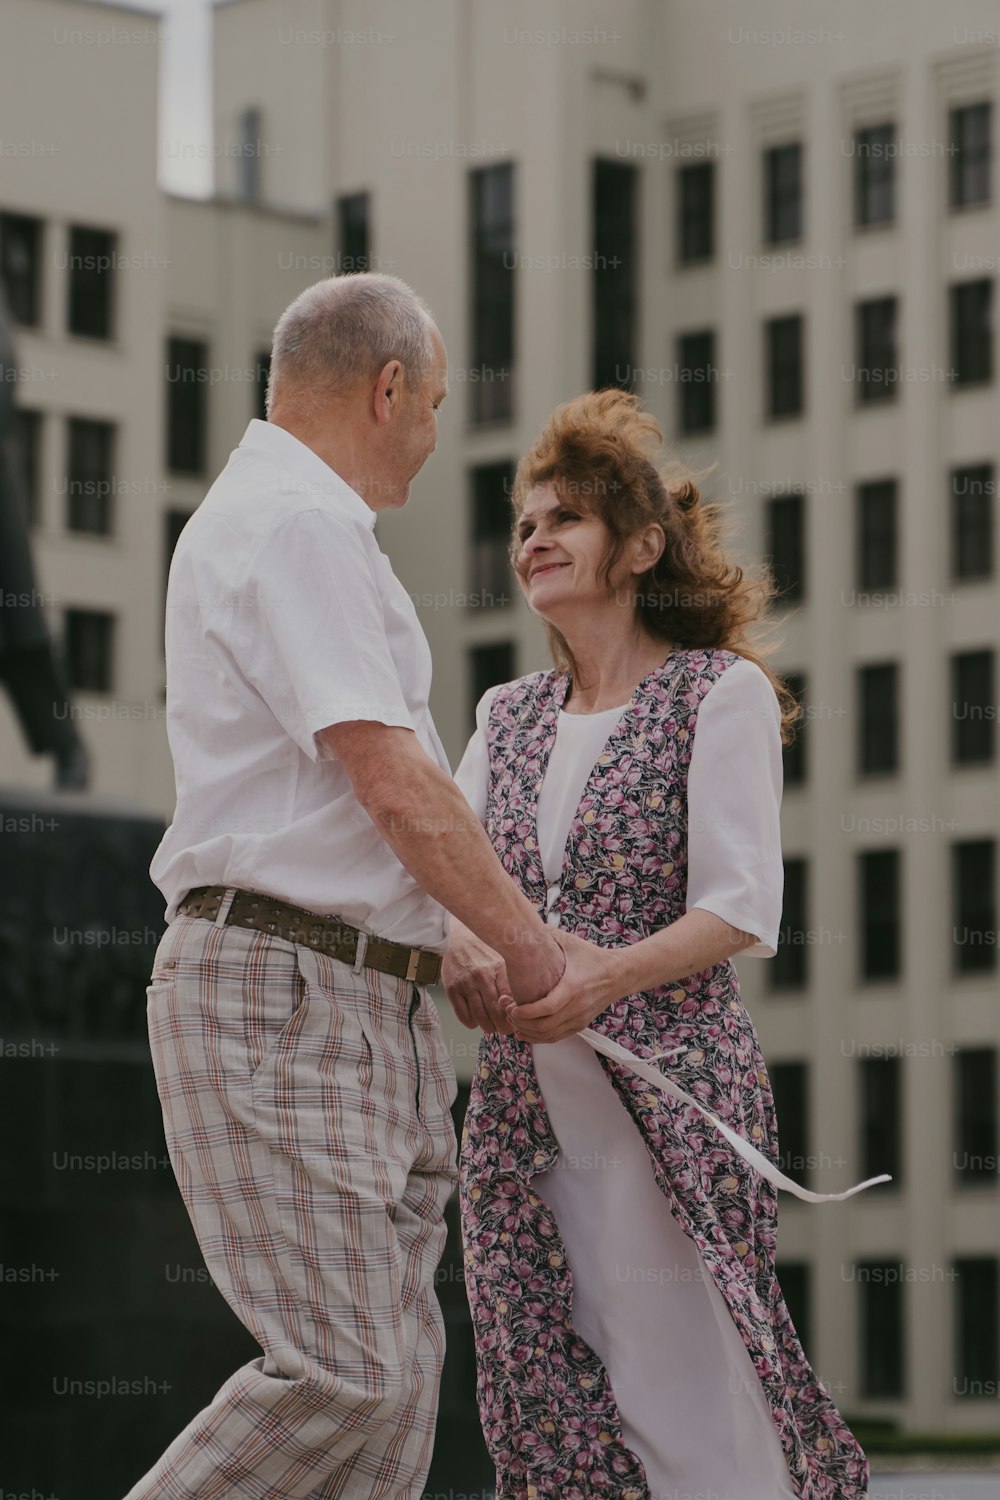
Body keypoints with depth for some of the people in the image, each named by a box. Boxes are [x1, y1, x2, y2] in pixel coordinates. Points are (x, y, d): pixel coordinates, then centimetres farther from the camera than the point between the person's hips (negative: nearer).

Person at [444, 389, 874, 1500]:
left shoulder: (721, 693, -1)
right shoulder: (508, 716, 17)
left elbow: (741, 910, -9)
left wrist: (602, 977, -25)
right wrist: (456, 946, -15)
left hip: (666, 1089, -5)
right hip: (521, 1104, 5)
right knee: (547, 1409, 1)